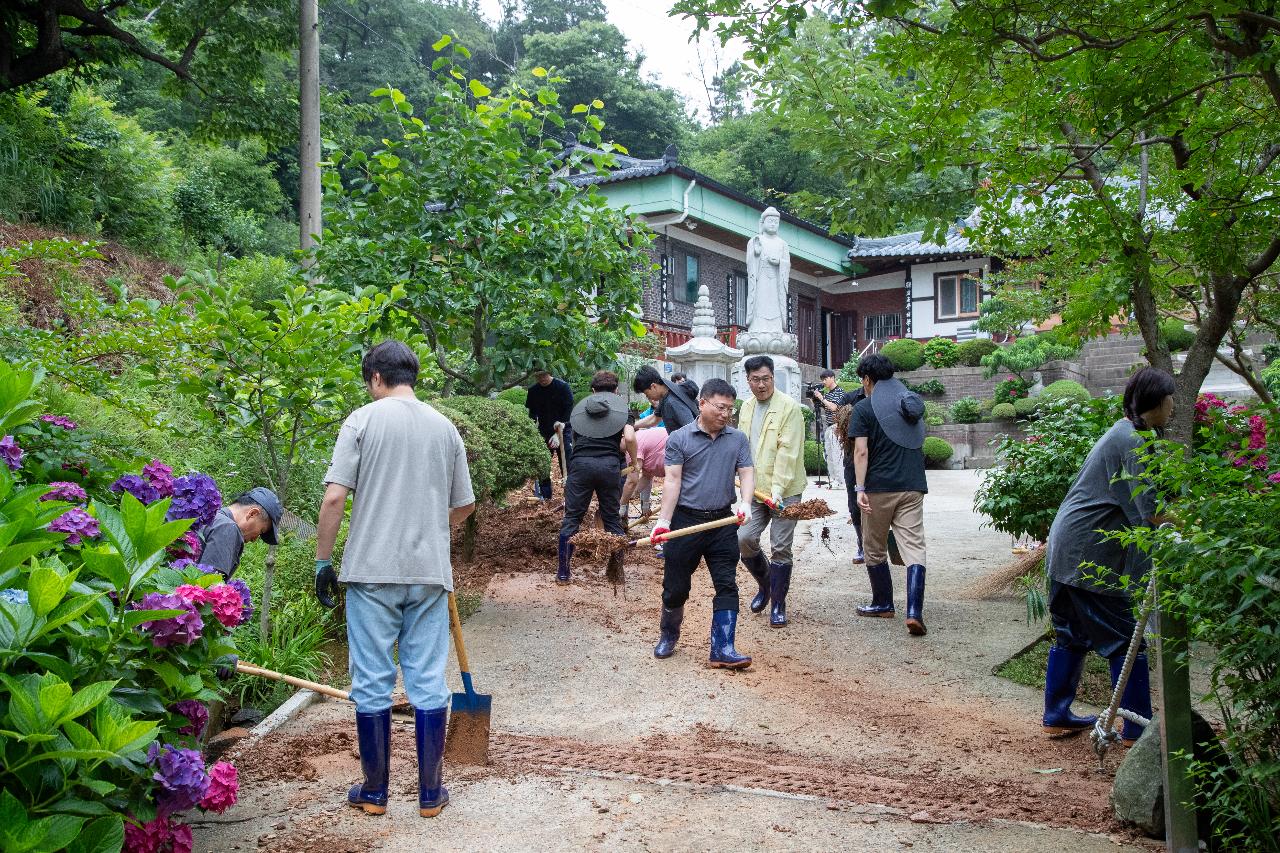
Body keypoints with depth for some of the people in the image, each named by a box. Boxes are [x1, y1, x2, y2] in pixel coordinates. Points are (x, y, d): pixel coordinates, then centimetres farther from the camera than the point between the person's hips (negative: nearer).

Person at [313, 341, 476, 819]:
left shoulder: (363, 420, -4)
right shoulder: (445, 428, 8)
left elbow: (334, 498, -11)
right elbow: (464, 505, 15)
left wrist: (323, 560, -1)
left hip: (372, 570, -3)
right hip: (430, 572, 3)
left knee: (372, 684, 8)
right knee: (428, 684, 8)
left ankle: (374, 792, 19)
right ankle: (430, 793, 17)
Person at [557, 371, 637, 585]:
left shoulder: (579, 408, 24)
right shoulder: (621, 406, 14)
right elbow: (630, 438, -2)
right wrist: (634, 461, 14)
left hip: (580, 462, 1)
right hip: (609, 463, -1)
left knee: (572, 517, 8)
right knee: (612, 517, 13)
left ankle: (563, 573, 11)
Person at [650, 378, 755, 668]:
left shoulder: (737, 440, 8)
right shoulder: (679, 439, -2)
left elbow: (746, 473, 2)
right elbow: (672, 480, -7)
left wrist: (745, 502, -18)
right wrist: (664, 520, -14)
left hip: (722, 522, 3)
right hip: (685, 520, -2)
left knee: (727, 586, -3)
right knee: (676, 587, 7)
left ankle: (722, 650, 2)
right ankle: (668, 636, 32)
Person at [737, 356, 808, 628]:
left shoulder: (789, 407, -12)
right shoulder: (746, 408, 10)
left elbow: (788, 451, -17)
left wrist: (777, 488, -22)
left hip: (785, 490, -5)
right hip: (756, 490, 6)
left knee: (781, 548, 0)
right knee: (744, 539, -1)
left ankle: (778, 605, 15)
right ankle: (765, 585, 26)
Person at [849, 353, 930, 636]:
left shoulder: (864, 408, -4)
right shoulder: (912, 403, 12)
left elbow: (861, 451, -11)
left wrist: (859, 489, -13)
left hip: (879, 488, -3)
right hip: (913, 487, 4)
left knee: (875, 550, 14)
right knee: (914, 548, -2)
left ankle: (883, 604, 26)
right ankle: (914, 612, -15)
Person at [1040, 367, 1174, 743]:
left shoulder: (1124, 433, 16)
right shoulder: (1132, 440, -16)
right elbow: (1150, 511, -20)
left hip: (1067, 551, 10)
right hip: (1091, 557, -10)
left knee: (1071, 636, 17)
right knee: (1125, 640, 0)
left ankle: (1057, 717, 25)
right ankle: (1137, 729, 7)